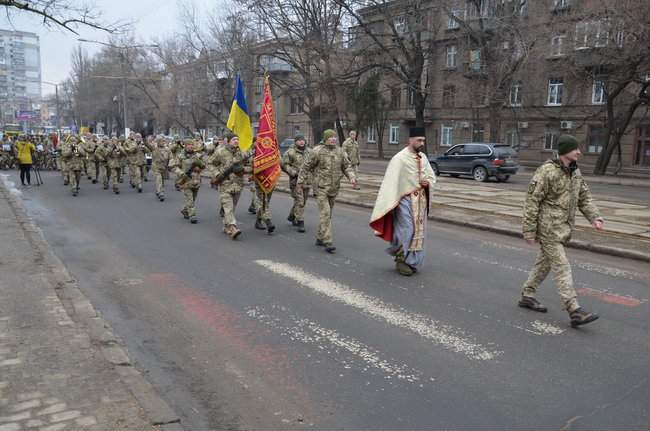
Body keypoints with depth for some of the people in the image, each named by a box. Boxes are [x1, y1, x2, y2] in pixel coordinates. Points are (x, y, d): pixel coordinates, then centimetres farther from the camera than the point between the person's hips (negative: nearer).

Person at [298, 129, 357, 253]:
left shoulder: (340, 151, 6)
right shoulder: (317, 151, -6)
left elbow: (347, 166, 11)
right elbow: (307, 167, 2)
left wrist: (352, 177, -6)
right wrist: (301, 181, 5)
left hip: (334, 188, 5)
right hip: (321, 188, -5)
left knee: (327, 214, 13)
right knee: (325, 214, -12)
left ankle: (320, 238, 28)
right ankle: (328, 242, -12)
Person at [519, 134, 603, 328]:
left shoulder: (575, 172, 8)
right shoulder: (546, 171, -16)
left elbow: (584, 197, 14)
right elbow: (532, 201, -15)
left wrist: (595, 218, -2)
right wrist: (529, 231, -15)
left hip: (563, 228, 8)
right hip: (548, 228, -8)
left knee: (545, 262, 17)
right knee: (561, 267, -9)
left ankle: (527, 296, 31)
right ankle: (575, 311, -8)